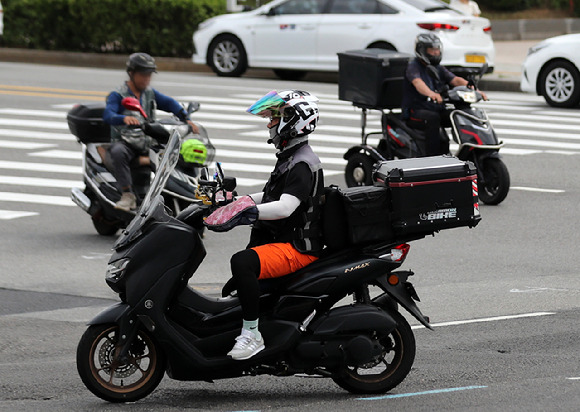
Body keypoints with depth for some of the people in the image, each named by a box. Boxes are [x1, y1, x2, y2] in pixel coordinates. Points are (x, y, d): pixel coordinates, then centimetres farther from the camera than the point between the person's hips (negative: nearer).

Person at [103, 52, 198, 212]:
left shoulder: (150, 93, 15)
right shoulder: (117, 95, 0)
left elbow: (169, 103, 0)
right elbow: (108, 115, -19)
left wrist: (186, 119, -20)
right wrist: (124, 118, -41)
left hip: (148, 143, 4)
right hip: (125, 143, -4)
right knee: (118, 152, -39)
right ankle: (127, 195, -34)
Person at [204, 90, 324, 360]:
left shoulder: (303, 165, -19)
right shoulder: (289, 158, 15)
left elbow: (285, 207, -32)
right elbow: (272, 197, 27)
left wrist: (249, 211, -41)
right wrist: (234, 201, 18)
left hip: (299, 248, -12)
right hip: (279, 239, 12)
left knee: (242, 263, -32)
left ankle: (252, 335, -30)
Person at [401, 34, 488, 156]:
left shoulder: (439, 69, 17)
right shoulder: (413, 66, -5)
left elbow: (456, 80, 2)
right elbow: (417, 83, -26)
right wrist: (431, 93, -48)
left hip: (438, 110, 7)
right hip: (416, 111, -6)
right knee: (433, 118, -38)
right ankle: (432, 155, -40)